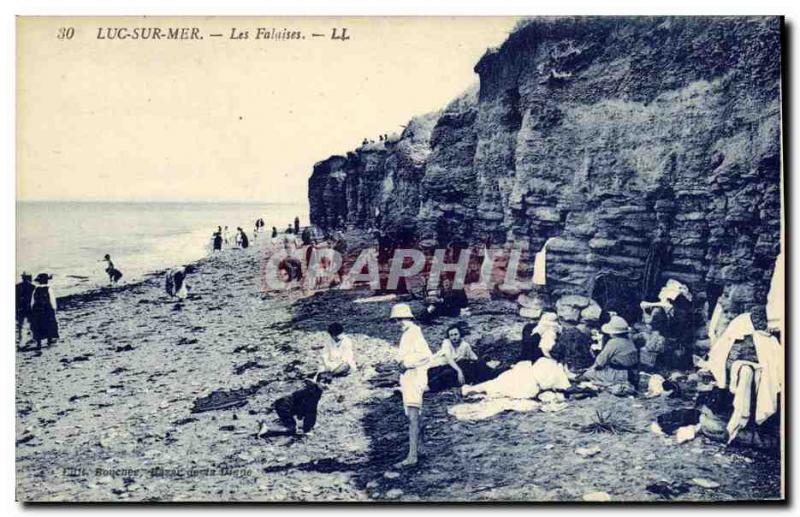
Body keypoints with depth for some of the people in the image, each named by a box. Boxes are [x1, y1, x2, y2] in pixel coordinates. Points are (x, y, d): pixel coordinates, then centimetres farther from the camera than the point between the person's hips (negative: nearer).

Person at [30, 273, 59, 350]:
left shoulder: (35, 290, 0)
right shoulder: (49, 289, -11)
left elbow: (32, 302, 3)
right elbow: (52, 301, -11)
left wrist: (33, 310, 14)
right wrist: (54, 309, 1)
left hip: (37, 311, 3)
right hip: (47, 311, -3)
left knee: (38, 327, 9)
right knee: (49, 325, 15)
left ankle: (38, 343, 9)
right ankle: (50, 340, 23)